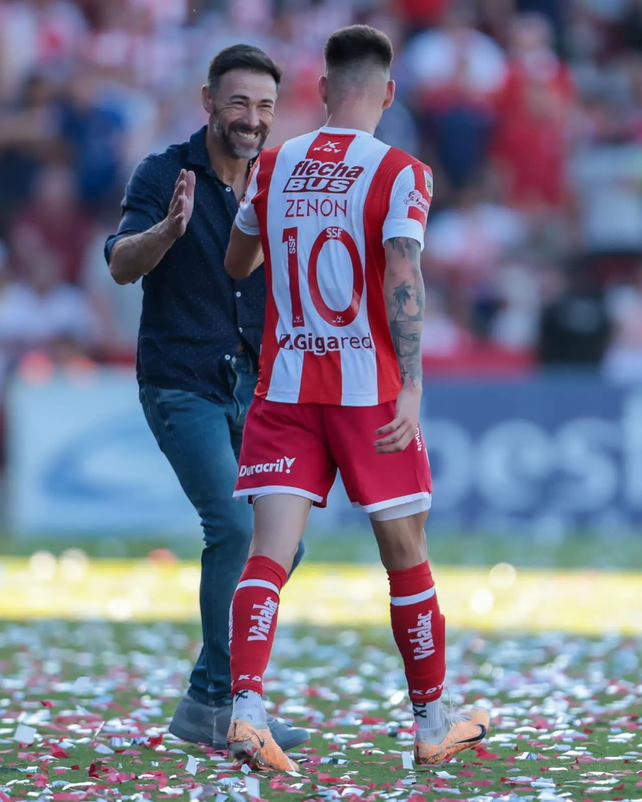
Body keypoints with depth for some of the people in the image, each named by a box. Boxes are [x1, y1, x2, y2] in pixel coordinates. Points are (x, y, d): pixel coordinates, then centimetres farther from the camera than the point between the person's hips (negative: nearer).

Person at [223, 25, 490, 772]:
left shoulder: (274, 165, 5)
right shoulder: (399, 173, -6)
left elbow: (237, 264, 19)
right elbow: (402, 280, -17)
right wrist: (411, 388, -20)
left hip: (283, 387, 3)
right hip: (370, 388, -3)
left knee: (269, 553, -4)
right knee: (406, 558, 10)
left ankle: (246, 708, -23)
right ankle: (432, 723, 20)